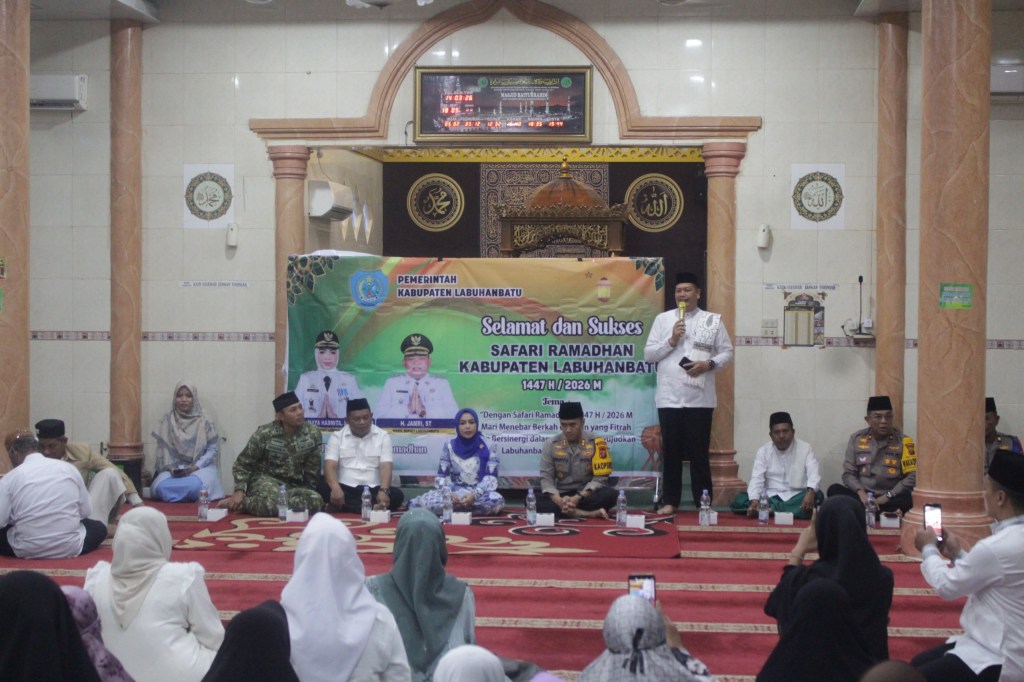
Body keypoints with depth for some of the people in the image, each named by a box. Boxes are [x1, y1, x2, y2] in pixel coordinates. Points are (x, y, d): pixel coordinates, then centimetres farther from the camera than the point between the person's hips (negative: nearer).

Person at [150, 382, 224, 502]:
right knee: (161, 487, -31)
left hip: (201, 467, -2)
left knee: (195, 486, -37)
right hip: (174, 468, 2)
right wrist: (170, 467, -12)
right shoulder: (166, 421, 6)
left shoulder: (204, 422, 0)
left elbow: (213, 448, -1)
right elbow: (163, 449, 5)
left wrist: (197, 466, -14)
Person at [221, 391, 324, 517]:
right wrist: (239, 491, -15)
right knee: (272, 501, -41)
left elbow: (313, 469, 6)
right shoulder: (264, 434, -8)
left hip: (294, 485, 5)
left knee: (316, 500, -30)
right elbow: (242, 464, -2)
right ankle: (238, 502, -10)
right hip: (266, 480, -5)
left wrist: (309, 492, 3)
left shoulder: (313, 433, -2)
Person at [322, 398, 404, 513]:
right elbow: (330, 466, -6)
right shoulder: (337, 437, 7)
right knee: (323, 491, -32)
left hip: (373, 490, 0)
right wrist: (335, 488, -29)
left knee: (396, 495, -29)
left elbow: (385, 467, -6)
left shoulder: (383, 436, 6)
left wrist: (384, 491, -27)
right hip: (345, 489, 0)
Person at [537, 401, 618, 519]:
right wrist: (559, 501, -24)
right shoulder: (550, 444, 0)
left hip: (586, 494, -1)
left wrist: (578, 497, -23)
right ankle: (588, 513, -35)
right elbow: (546, 479, -5)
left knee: (610, 494, -32)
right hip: (561, 495, 2)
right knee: (532, 502, -29)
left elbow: (600, 477, -9)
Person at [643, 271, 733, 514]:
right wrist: (671, 341, -9)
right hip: (669, 396, 1)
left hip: (700, 397, -1)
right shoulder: (662, 319, 8)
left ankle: (704, 503, 9)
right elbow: (648, 354, 5)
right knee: (671, 451, 5)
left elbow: (727, 352, 6)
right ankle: (670, 501, 14)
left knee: (699, 452, 3)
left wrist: (709, 364, -11)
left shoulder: (713, 321, 6)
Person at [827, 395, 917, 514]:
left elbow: (912, 476, -4)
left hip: (890, 499, -2)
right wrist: (861, 493, -14)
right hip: (863, 495, 2)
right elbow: (848, 474, 6)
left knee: (908, 499, -34)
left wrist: (887, 496, -13)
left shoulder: (903, 441, 1)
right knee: (834, 489, -26)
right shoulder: (856, 439, 6)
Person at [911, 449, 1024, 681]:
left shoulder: (997, 547, -27)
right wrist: (957, 554, 15)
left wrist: (929, 549, 3)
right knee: (919, 663, 18)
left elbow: (948, 586, -12)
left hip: (1001, 662, -10)